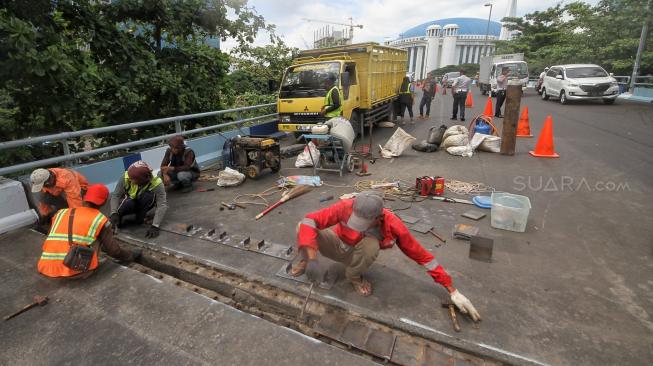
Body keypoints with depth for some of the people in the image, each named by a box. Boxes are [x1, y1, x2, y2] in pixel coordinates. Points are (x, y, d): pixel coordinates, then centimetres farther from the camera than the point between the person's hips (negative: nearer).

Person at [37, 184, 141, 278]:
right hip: (76, 270, -5)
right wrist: (131, 255, 26)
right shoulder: (100, 219, 2)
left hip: (46, 269, 5)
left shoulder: (60, 213, 14)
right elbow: (113, 250, 8)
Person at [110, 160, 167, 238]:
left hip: (144, 205, 0)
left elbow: (162, 205, -39)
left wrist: (155, 226, -46)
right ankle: (119, 217, -5)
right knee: (129, 203, -35)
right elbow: (115, 195, -20)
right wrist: (114, 213, -34)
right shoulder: (125, 178, -28)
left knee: (149, 195, -33)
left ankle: (140, 217, -10)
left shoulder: (156, 183, -33)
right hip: (129, 203, 0)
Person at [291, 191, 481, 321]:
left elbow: (422, 256, -22)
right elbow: (309, 221, -36)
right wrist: (311, 259, -45)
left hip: (354, 253, 2)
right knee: (302, 227, -30)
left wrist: (453, 291, -18)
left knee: (371, 244, -36)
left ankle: (354, 276, -6)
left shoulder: (393, 227, -31)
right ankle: (303, 258, 1)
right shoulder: (346, 207, -34)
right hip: (335, 243, -1)